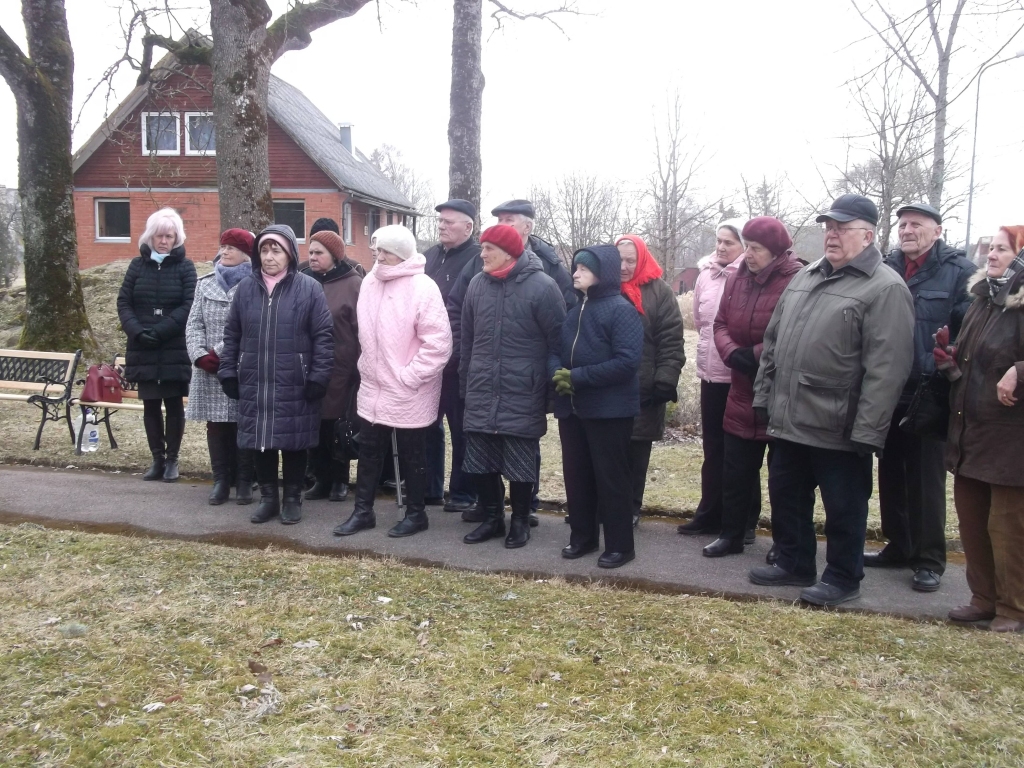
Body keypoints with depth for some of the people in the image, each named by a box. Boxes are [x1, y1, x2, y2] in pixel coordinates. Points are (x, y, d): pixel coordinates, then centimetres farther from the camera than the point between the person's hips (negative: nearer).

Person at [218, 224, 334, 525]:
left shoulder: (309, 288, -5)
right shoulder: (246, 287, 7)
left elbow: (323, 337, -6)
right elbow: (232, 334, 11)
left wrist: (318, 377, -11)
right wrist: (228, 372, 6)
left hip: (294, 386, -3)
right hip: (254, 383, 3)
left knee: (293, 443, 7)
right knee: (261, 443, 11)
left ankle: (292, 498, 23)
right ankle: (268, 497, 27)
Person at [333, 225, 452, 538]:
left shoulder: (422, 288, -17)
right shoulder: (370, 282, 4)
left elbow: (439, 343, -20)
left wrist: (409, 376, -19)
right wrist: (366, 366, 14)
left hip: (408, 393, -7)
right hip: (372, 387, 7)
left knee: (412, 456, 8)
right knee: (368, 450, 15)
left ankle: (416, 513, 24)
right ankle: (363, 511, 29)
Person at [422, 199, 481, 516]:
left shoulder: (478, 259, -8)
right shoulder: (430, 257, 14)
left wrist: (461, 348, -19)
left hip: (459, 359, -7)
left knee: (461, 427, 4)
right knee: (427, 423, 14)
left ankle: (463, 494, 15)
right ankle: (429, 487, 27)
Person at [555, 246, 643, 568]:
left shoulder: (622, 310, -10)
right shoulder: (574, 310, 12)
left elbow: (627, 362, -20)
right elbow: (561, 351, 18)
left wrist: (578, 377, -20)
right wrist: (559, 375, -6)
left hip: (609, 409, -7)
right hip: (572, 408, 7)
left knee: (611, 478, 2)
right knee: (576, 476, 13)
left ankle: (620, 545, 15)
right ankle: (582, 536, 28)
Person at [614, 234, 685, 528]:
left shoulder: (660, 292, -1)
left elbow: (671, 342, -5)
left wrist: (666, 381, -13)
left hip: (644, 390, -2)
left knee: (637, 452, 8)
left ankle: (631, 507, 22)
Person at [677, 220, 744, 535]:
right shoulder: (706, 274, 8)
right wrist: (715, 340, 9)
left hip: (740, 376, -5)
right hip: (711, 372, 6)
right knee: (712, 446, 13)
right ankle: (710, 514, 24)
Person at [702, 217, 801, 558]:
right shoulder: (736, 279, 6)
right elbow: (721, 324, 6)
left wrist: (755, 355, -19)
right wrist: (733, 354, -12)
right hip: (743, 392, 6)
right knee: (735, 470, 14)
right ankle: (732, 535, 28)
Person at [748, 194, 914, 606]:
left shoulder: (885, 289, -11)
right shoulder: (804, 278, 13)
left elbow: (886, 368, -18)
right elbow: (772, 342, 17)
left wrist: (867, 430, -21)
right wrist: (764, 395, 12)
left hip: (839, 430, -7)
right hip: (789, 420, 8)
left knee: (843, 508, 8)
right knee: (785, 496, 18)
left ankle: (843, 578, 25)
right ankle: (794, 564, 36)